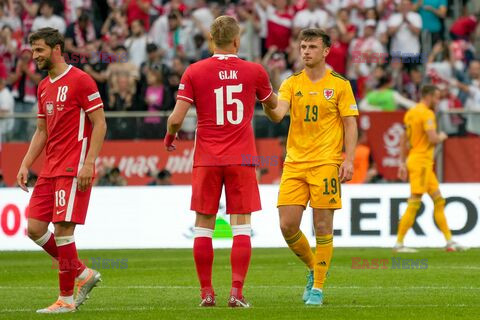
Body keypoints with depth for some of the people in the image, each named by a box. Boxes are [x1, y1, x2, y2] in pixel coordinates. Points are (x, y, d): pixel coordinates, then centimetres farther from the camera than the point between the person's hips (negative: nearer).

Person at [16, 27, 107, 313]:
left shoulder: (80, 80, -8)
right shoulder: (44, 87, 17)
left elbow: (100, 123, -10)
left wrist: (88, 163, -19)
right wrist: (26, 164, 11)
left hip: (73, 170, -8)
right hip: (50, 170, 8)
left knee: (62, 229, -11)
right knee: (35, 228, 2)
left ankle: (66, 299, -3)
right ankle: (83, 274, 16)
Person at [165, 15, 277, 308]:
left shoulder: (194, 72, -3)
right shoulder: (254, 71, 0)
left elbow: (177, 118, -7)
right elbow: (273, 104, 18)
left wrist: (170, 137, 14)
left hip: (206, 160, 0)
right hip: (242, 158, 0)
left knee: (204, 226, 8)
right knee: (241, 226, 1)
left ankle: (206, 292, 7)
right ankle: (237, 292, -7)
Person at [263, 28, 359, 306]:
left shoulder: (340, 84, 2)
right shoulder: (292, 83, 8)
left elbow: (350, 125, 1)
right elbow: (278, 114, -7)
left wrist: (349, 160, -9)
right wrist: (267, 104, -29)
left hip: (326, 163, -3)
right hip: (294, 163, 3)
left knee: (323, 226, -4)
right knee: (288, 225, -4)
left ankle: (318, 287, 6)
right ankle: (313, 268, 22)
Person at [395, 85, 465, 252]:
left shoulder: (411, 113, 15)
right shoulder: (427, 113, -13)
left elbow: (403, 139, 18)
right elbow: (433, 139, -23)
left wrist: (402, 162, 20)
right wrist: (442, 137, -1)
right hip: (421, 161, -10)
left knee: (438, 200, 12)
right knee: (414, 204, -8)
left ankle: (449, 241, 13)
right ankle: (399, 243, -7)